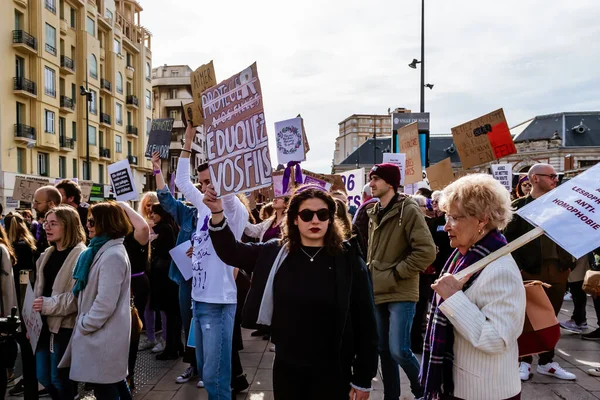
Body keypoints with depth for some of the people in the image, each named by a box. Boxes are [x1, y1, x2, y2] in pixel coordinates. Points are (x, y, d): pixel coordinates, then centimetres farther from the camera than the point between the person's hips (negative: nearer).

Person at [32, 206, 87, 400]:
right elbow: (39, 289, 16)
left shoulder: (80, 255, -14)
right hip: (45, 324, 8)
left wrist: (48, 304, -20)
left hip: (65, 325, -7)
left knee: (59, 378, 3)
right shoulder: (47, 254, 12)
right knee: (42, 376, 15)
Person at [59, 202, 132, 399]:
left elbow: (106, 302, -25)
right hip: (104, 333, 10)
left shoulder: (112, 255, -22)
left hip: (102, 336, -10)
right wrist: (83, 323, 13)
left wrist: (83, 325, -13)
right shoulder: (103, 250, 11)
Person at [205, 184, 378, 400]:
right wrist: (217, 213, -14)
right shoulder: (276, 253, 0)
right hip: (286, 368, 3)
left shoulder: (348, 259, -8)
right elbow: (232, 251, 3)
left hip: (333, 372, -2)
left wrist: (363, 378, -4)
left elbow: (365, 321, -5)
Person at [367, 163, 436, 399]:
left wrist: (396, 273, -15)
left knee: (399, 351, -8)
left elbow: (426, 252, -18)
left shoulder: (408, 210, -11)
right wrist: (372, 273, 10)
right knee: (384, 350, 12)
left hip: (401, 294, -7)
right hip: (378, 293, 7)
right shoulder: (374, 213, 11)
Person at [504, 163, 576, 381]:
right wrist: (518, 267, -13)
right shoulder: (519, 206, -3)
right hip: (530, 270, -5)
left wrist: (568, 264, 5)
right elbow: (510, 238, -6)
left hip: (558, 270, 5)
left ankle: (546, 362, 24)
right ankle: (525, 361, 16)